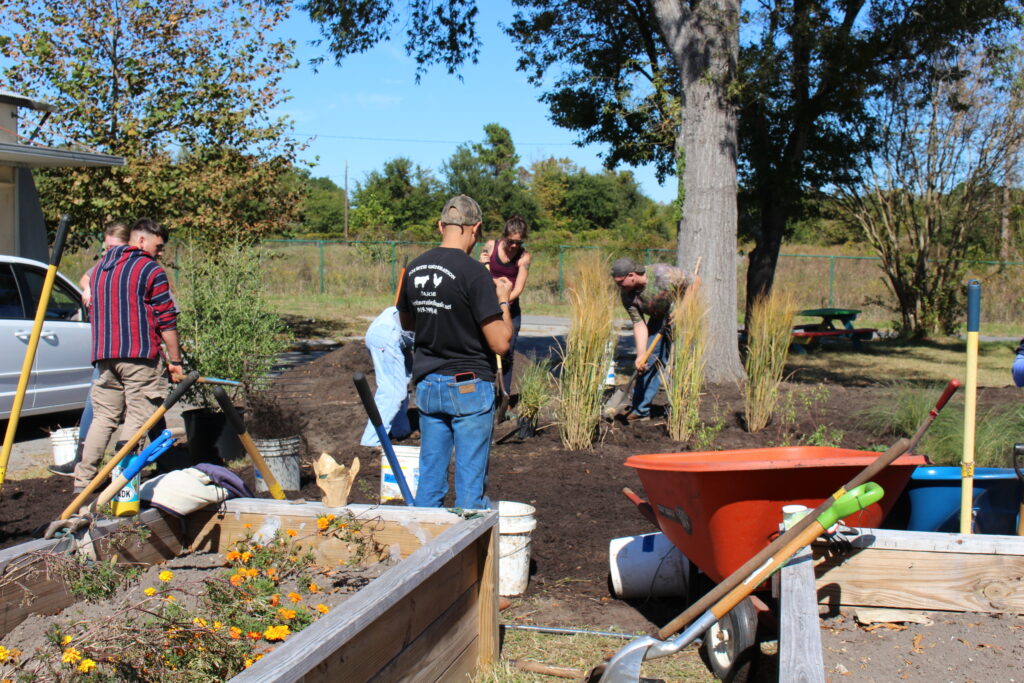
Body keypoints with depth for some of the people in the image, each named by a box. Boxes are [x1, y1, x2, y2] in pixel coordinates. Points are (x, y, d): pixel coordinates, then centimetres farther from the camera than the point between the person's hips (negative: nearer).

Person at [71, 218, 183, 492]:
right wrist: (175, 360, -2)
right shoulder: (151, 271, -4)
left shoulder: (100, 267, 18)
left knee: (103, 417, 11)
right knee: (137, 418, -1)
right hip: (140, 355, -6)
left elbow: (96, 309, 22)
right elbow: (166, 320, -7)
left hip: (104, 355, 7)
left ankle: (83, 479, 10)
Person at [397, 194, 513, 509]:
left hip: (426, 384, 6)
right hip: (469, 388, -6)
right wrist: (503, 300, -2)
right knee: (470, 484, 3)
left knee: (429, 478, 14)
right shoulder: (473, 272, -16)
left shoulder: (414, 269, 4)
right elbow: (500, 342, -17)